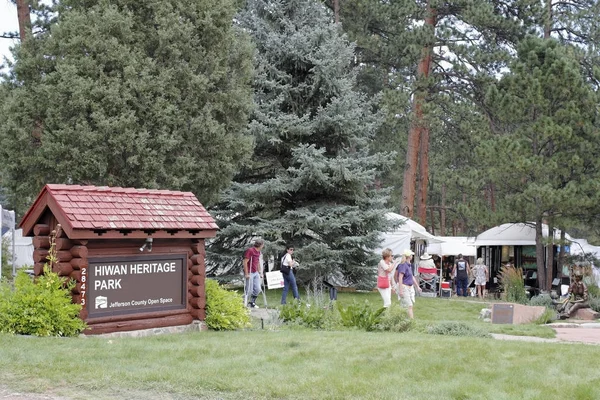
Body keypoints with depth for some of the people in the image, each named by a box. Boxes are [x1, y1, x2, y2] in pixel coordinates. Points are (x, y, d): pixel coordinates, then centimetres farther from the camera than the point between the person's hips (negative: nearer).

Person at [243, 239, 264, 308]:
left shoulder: (258, 252, 12)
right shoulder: (250, 251, -14)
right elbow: (245, 262, -17)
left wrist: (260, 273, 19)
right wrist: (246, 274, -18)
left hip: (256, 273, 8)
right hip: (250, 273, -8)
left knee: (257, 289, 8)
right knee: (249, 290, -6)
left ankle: (252, 303, 22)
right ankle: (244, 303, 6)